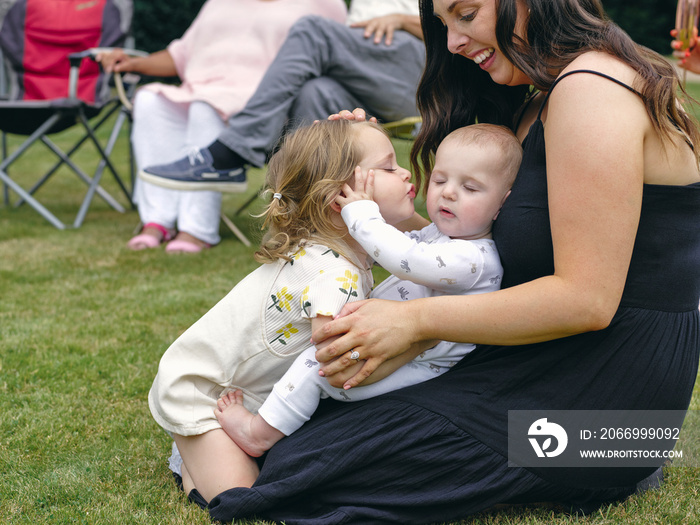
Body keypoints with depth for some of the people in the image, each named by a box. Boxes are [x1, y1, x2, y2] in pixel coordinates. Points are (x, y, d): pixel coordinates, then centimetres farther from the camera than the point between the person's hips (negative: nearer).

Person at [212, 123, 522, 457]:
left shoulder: (472, 258, -26)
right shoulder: (440, 233, 8)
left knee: (319, 360, -16)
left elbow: (404, 260, -38)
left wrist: (362, 214, -27)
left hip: (414, 368, -11)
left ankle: (260, 433, -3)